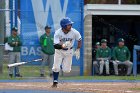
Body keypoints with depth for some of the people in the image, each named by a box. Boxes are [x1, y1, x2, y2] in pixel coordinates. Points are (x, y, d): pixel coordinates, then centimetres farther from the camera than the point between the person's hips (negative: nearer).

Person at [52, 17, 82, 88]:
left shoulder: (74, 32, -22)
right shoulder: (57, 33, -26)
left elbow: (79, 40, -2)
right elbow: (55, 45, -31)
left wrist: (78, 50, -8)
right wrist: (62, 46, -50)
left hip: (69, 51, 1)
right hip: (59, 51, -1)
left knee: (66, 70, -1)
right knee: (56, 67, -12)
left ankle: (64, 64, 35)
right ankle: (55, 82, 8)